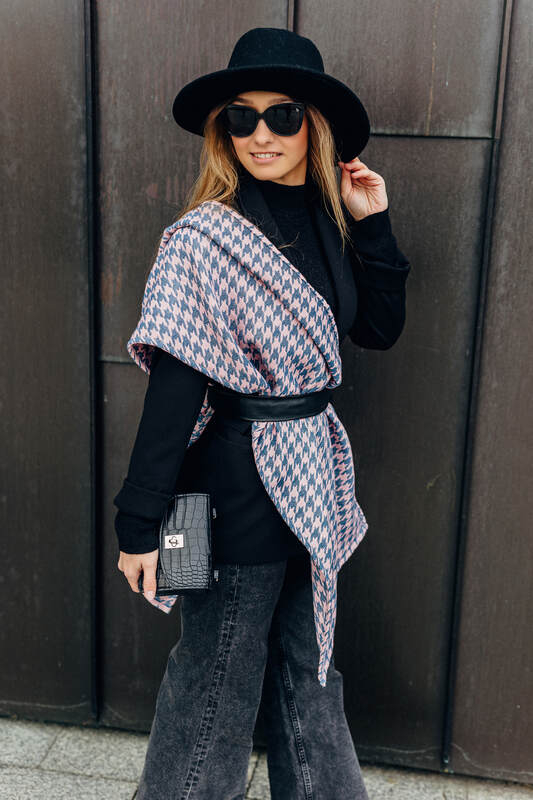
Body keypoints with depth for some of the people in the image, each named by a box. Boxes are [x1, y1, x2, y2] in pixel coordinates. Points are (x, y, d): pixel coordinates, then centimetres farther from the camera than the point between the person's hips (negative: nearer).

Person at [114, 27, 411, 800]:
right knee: (218, 678, 10)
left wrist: (373, 224, -2)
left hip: (313, 476, 7)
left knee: (307, 664, 24)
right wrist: (139, 520, -19)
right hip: (241, 485, -7)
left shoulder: (326, 220, 4)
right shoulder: (205, 238, -17)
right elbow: (174, 386, -20)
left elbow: (380, 328, 7)